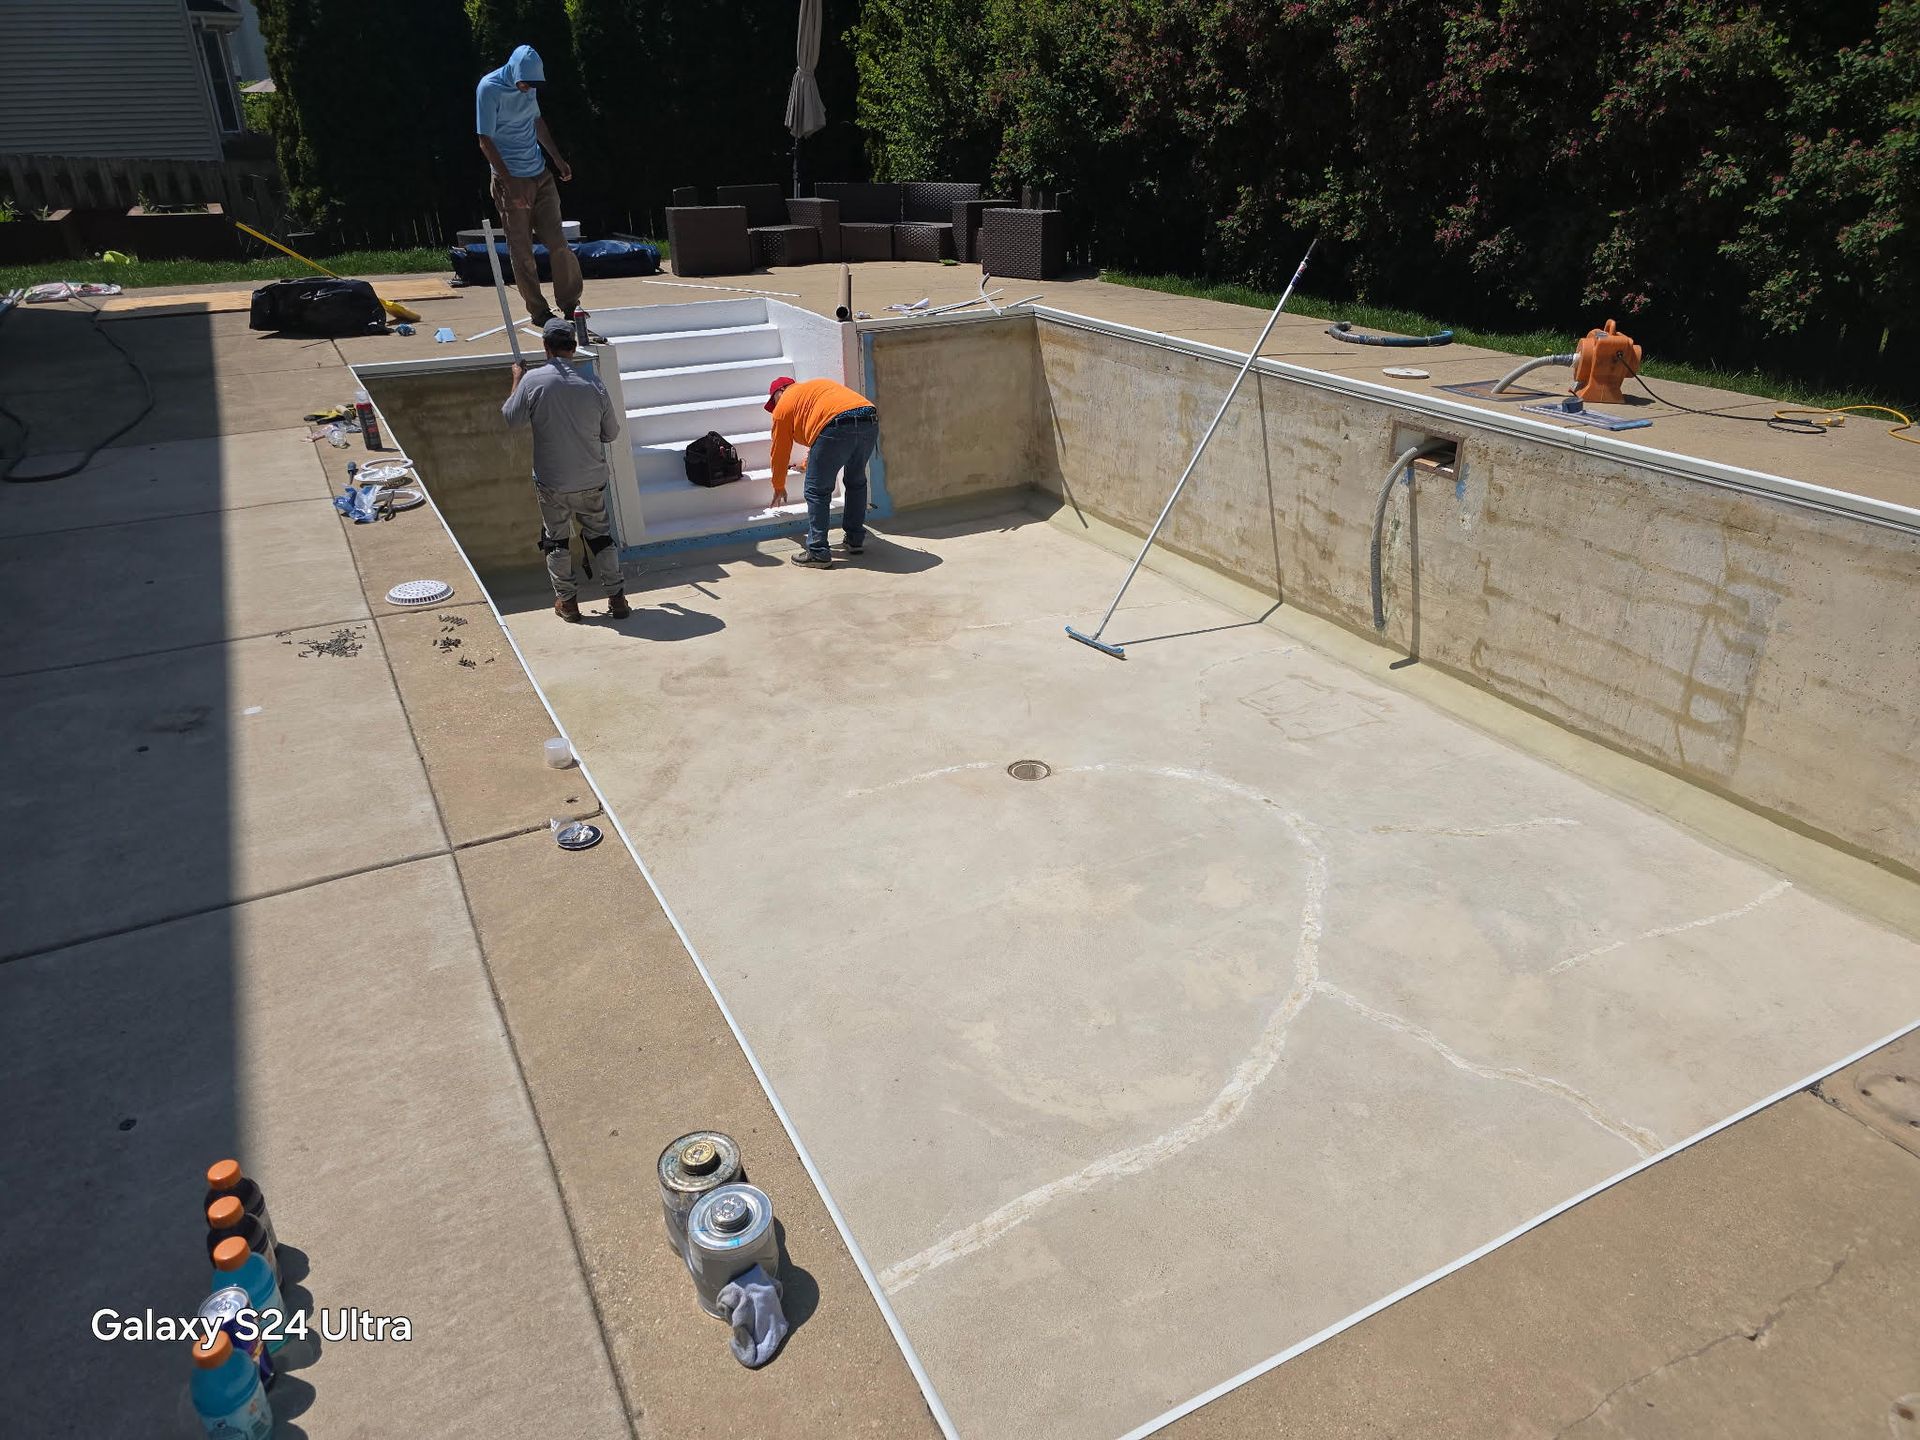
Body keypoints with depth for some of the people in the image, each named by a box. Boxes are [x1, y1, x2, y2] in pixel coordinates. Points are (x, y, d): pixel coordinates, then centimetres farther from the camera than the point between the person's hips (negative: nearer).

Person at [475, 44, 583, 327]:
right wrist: (510, 184, -19)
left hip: (541, 175, 6)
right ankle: (538, 312, 8)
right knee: (522, 251, 0)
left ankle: (569, 304, 11)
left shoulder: (529, 84, 5)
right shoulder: (489, 88, -13)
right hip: (511, 180, -5)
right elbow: (486, 142, -14)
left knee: (558, 242, 1)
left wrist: (557, 158, 22)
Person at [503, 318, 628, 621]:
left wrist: (517, 380, 17)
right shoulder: (593, 382, -8)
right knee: (600, 536, 15)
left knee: (556, 540, 15)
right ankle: (617, 598, 17)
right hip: (592, 480, 1)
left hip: (551, 482, -1)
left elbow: (512, 418, 3)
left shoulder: (533, 380, -13)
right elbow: (612, 433, 1)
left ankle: (566, 600, 21)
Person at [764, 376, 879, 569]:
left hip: (838, 427, -7)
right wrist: (808, 464, 62)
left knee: (817, 491, 5)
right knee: (856, 482, 26)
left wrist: (779, 488, 38)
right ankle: (856, 540, 33)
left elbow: (779, 452, 25)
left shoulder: (783, 405, 20)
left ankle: (818, 553, 4)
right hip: (871, 423, 7)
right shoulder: (816, 387, 40)